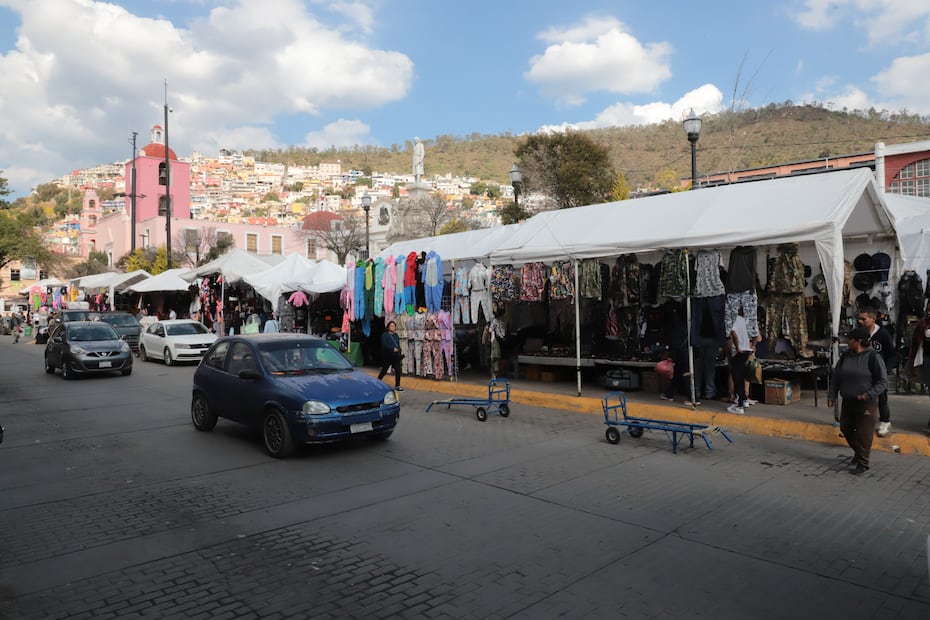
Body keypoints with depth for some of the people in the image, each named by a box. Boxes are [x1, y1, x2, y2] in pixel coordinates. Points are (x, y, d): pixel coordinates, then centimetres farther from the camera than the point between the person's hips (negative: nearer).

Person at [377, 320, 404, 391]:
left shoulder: (396, 335, 15)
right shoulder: (384, 335, -3)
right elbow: (384, 345, -14)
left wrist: (398, 349, 0)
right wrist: (393, 349, -20)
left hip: (396, 356, 5)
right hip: (387, 356, -5)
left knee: (398, 371, -1)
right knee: (384, 371, 5)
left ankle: (397, 386, 7)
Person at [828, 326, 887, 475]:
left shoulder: (873, 357, -12)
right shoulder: (846, 356, 5)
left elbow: (883, 381, -10)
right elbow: (836, 377, 11)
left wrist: (869, 394, -21)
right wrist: (831, 396, 6)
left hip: (866, 403, -6)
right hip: (848, 401, 6)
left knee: (864, 433, 0)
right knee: (846, 428, 14)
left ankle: (863, 463, 11)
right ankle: (858, 452, 38)